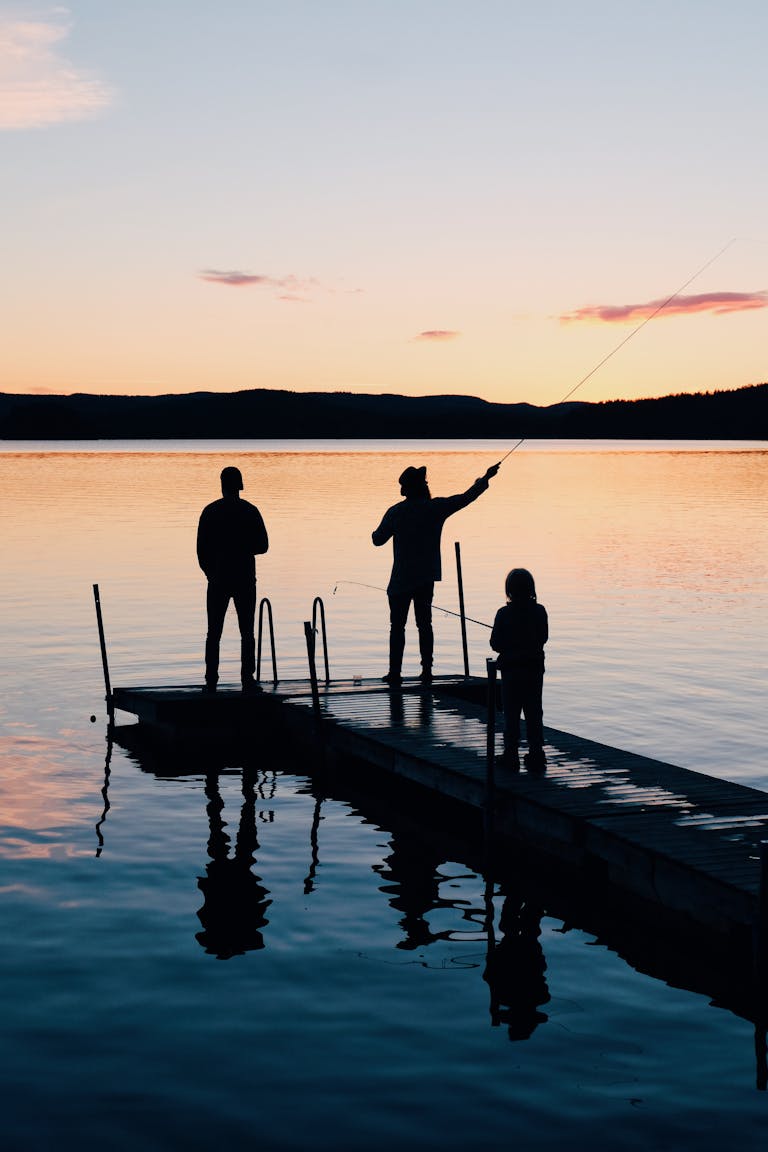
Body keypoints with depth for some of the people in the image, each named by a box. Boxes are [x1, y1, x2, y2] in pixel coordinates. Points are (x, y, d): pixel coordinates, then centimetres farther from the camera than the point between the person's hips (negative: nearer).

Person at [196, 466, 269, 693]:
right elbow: (262, 546, 1)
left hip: (218, 580, 0)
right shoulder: (250, 511, -1)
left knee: (214, 633, 4)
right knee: (247, 633, 5)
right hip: (245, 579, 0)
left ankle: (211, 681, 0)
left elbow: (202, 549, 0)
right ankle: (247, 680, -1)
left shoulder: (210, 511, 0)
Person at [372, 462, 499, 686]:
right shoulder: (436, 507, -3)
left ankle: (395, 673, -1)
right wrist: (485, 478, 20)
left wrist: (376, 532, 24)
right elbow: (466, 497, 6)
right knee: (424, 623, 12)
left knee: (397, 625, 3)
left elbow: (378, 540, 0)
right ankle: (426, 670, 10)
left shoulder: (395, 512, -8)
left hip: (401, 579, -2)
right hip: (427, 577, 2)